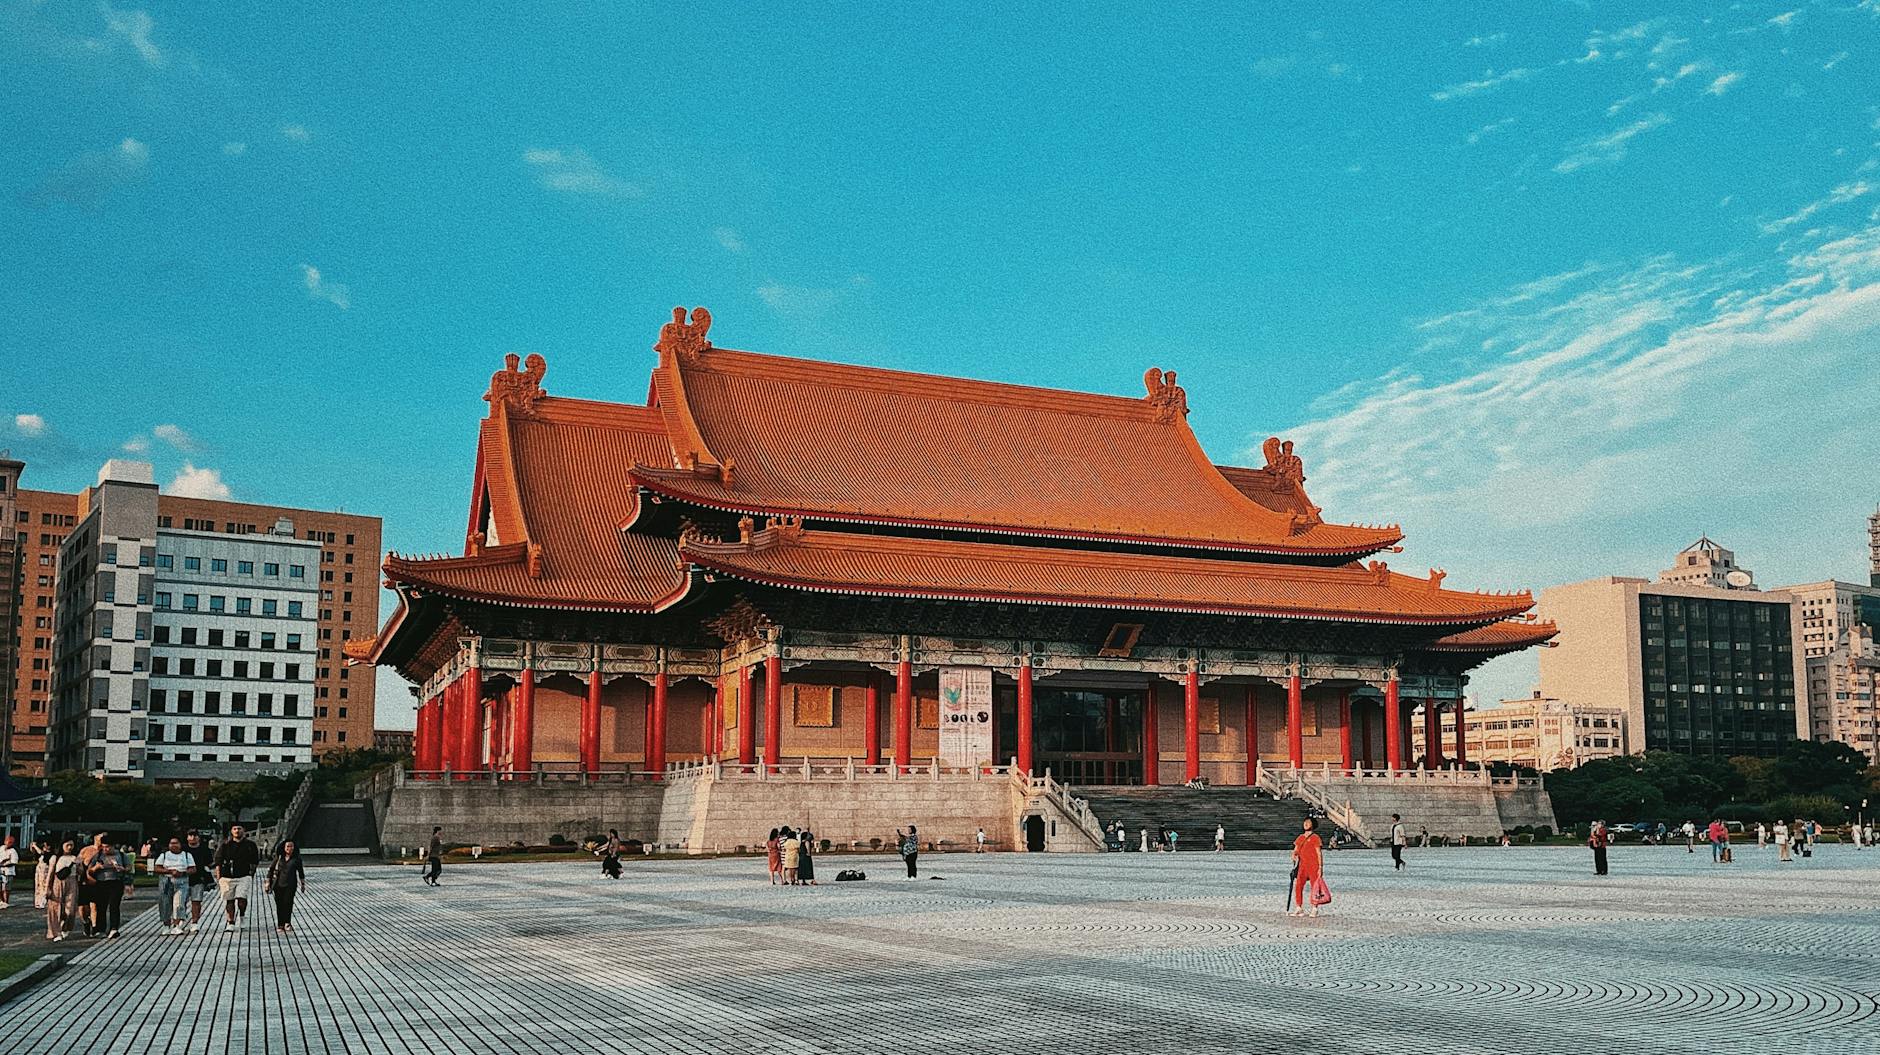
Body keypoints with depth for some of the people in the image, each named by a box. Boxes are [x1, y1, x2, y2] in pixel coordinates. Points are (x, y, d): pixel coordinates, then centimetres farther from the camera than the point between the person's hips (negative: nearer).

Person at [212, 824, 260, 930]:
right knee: (229, 901, 4)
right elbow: (218, 862, 7)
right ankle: (231, 923, 13)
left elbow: (254, 862, 13)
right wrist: (218, 878, 2)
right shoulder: (225, 845, 6)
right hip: (227, 877, 1)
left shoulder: (250, 844, 7)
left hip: (244, 877, -1)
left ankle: (242, 914, 13)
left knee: (241, 898, -16)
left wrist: (251, 873, 6)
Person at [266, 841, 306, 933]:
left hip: (290, 885, -1)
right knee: (279, 905, 3)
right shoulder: (279, 857, 3)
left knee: (288, 903, -15)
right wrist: (268, 882, 4)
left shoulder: (296, 858, 4)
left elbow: (301, 871, 14)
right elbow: (271, 869, 8)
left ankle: (287, 923, -5)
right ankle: (280, 925, 12)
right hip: (278, 884, 1)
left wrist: (302, 884, 18)